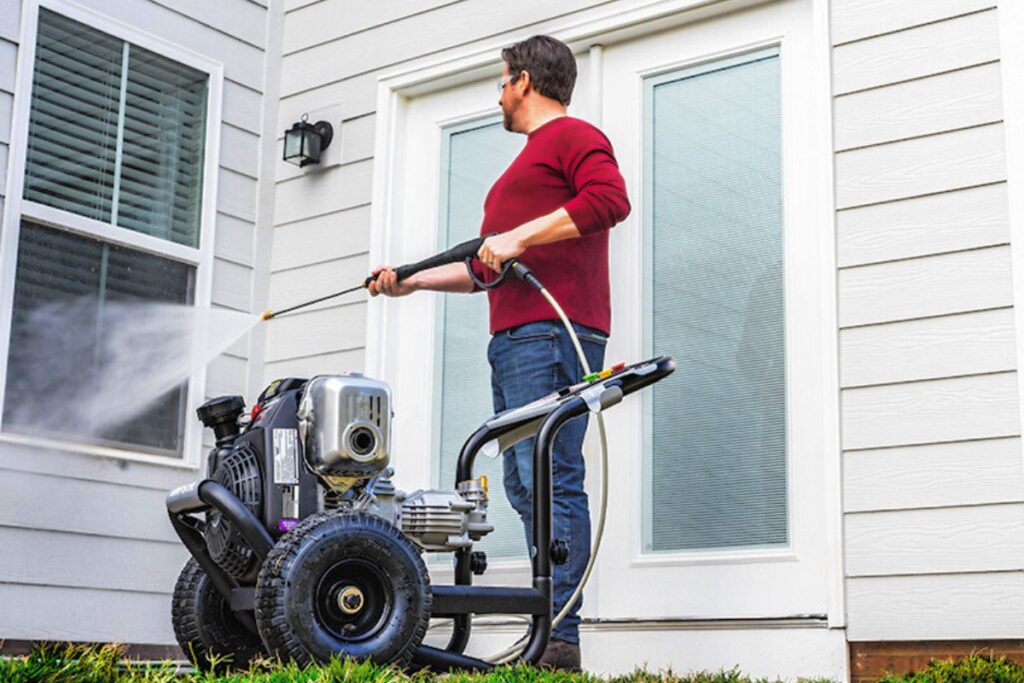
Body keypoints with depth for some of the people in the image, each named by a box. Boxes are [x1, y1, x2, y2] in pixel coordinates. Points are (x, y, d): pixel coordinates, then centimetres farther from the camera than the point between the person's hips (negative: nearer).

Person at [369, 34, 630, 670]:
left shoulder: (573, 135, 5)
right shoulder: (527, 165, 35)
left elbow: (611, 198, -16)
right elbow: (487, 270, 36)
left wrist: (520, 235, -17)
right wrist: (413, 280, 31)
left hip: (552, 332, -10)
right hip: (514, 340, 10)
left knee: (551, 480, -16)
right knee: (526, 486, 3)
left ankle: (560, 638, -18)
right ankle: (548, 636, 2)